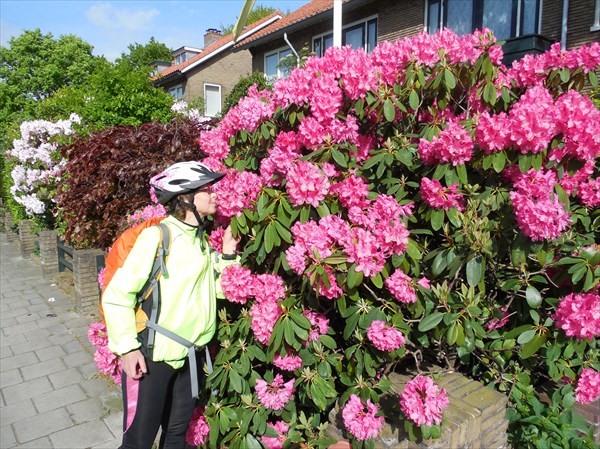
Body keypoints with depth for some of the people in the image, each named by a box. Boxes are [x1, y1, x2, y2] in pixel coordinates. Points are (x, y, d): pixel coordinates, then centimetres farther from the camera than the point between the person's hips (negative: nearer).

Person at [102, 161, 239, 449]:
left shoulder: (201, 239, 7)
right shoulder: (157, 235, -17)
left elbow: (216, 289, 11)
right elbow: (116, 295, -16)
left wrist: (227, 254, -1)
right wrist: (127, 348, -19)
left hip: (190, 353, 7)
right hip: (152, 355, -7)